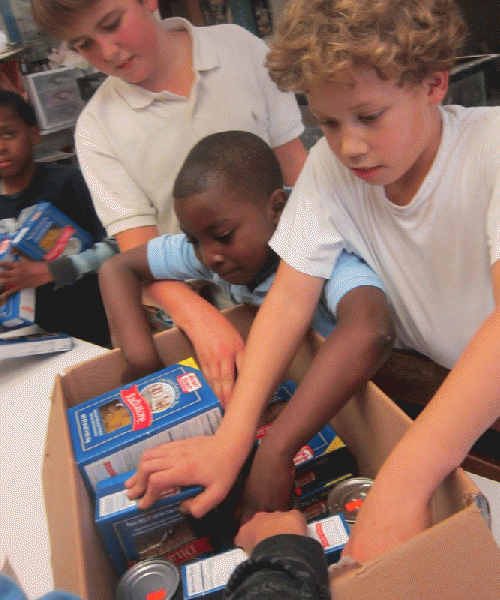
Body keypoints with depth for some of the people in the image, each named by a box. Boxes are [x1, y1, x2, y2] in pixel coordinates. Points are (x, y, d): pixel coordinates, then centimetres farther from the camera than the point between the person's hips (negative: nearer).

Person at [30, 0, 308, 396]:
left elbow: (294, 159, 2)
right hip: (187, 302, -1)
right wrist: (200, 317, -31)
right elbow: (137, 245, -13)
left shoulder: (239, 46, 0)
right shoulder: (97, 127, -5)